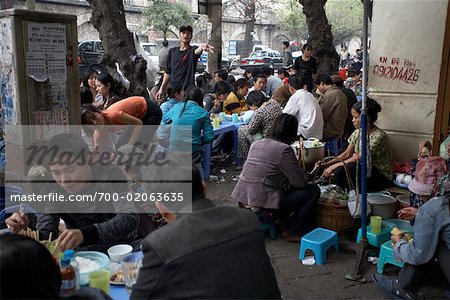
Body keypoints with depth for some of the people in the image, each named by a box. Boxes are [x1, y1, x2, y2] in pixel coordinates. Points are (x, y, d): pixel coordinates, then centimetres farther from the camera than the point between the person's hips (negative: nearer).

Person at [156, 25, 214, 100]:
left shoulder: (192, 50, -1)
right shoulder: (172, 51, 12)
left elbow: (196, 51, -28)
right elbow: (168, 72, 17)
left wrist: (202, 48, -52)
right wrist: (162, 88, 15)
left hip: (188, 91, -5)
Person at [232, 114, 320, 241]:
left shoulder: (256, 144, 9)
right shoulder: (284, 149, -14)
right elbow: (301, 182, -11)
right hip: (262, 208, -8)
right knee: (313, 190, 2)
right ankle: (293, 232, 8)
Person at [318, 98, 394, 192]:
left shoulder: (379, 136, -23)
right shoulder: (358, 132, 1)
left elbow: (358, 158, -26)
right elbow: (347, 154, 4)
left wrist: (334, 166, -25)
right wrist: (327, 164, -8)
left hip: (382, 177, -7)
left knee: (350, 167, -29)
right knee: (339, 171, -18)